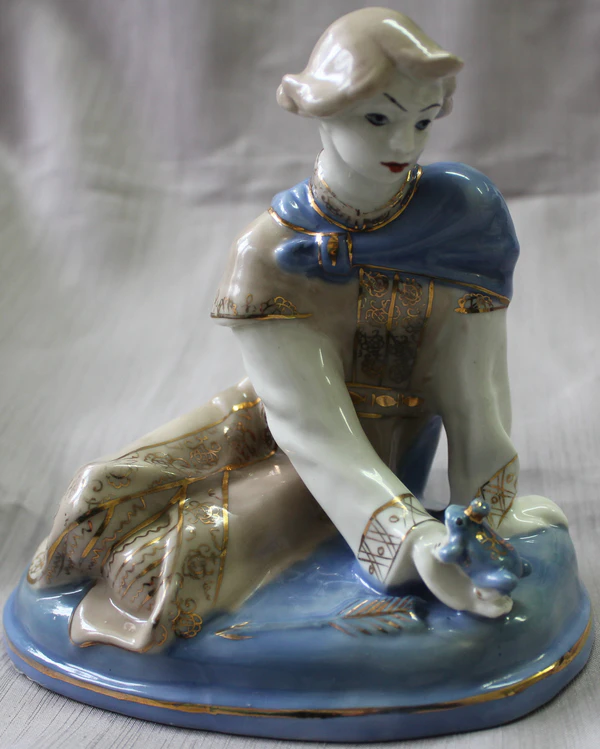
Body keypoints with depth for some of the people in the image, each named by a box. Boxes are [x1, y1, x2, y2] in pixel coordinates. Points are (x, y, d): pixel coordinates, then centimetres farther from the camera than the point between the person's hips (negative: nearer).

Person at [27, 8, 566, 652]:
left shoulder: (465, 217, -14)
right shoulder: (269, 253, -19)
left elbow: (475, 386, -12)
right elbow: (310, 426, -25)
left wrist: (487, 508, -15)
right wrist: (414, 540, -37)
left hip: (376, 450, -1)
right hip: (279, 426, 2)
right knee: (105, 494, -15)